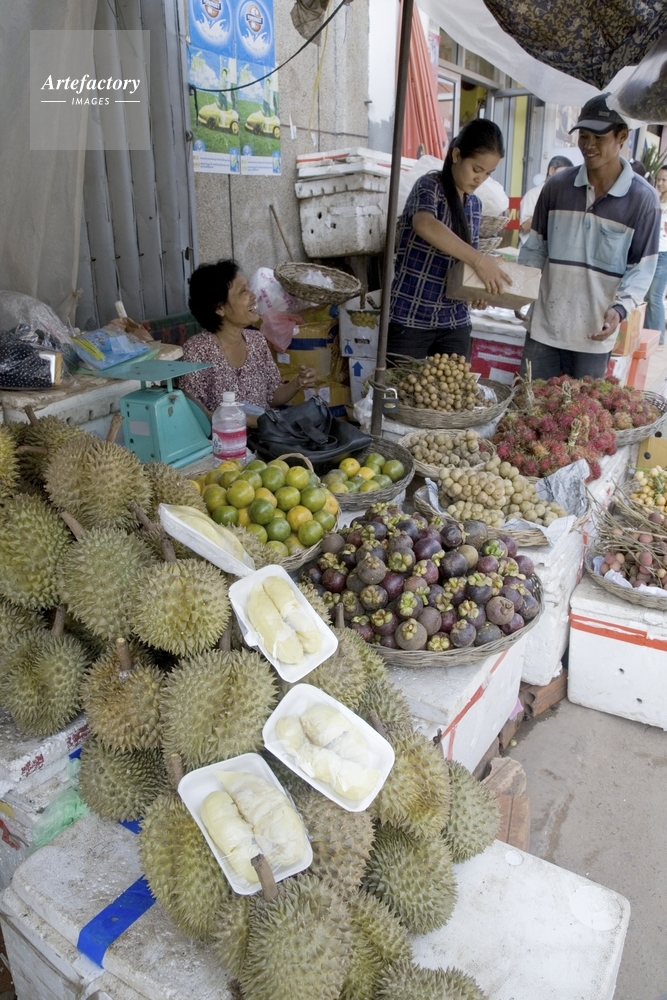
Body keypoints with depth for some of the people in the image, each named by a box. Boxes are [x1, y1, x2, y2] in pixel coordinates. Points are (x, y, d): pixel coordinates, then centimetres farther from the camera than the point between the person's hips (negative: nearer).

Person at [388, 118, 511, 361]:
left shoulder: (474, 205, 11)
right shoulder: (430, 185, -9)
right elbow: (424, 224, -31)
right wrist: (479, 260, -35)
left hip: (455, 323, 7)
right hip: (410, 318, -6)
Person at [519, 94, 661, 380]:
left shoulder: (642, 198, -5)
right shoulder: (557, 186, 2)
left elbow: (642, 267, -3)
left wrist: (620, 308, -19)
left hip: (595, 331, -2)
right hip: (544, 324, 2)